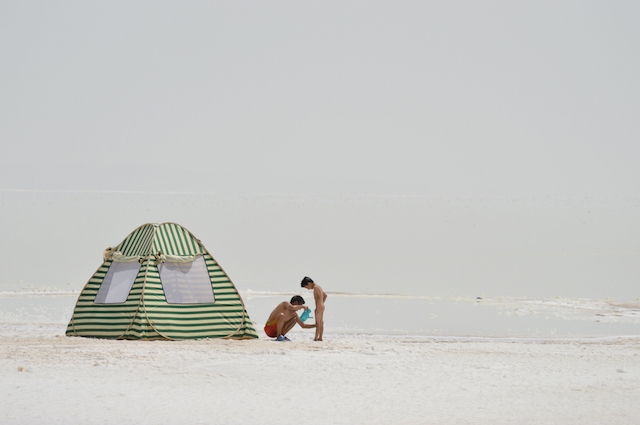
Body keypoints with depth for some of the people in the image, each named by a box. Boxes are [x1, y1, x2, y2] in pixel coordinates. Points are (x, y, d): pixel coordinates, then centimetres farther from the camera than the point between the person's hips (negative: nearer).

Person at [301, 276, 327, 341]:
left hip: (319, 307, -10)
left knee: (318, 323, -8)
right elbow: (325, 295, 27)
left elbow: (320, 297, -24)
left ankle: (316, 338, -7)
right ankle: (320, 337, 11)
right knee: (321, 323, 9)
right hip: (322, 306, 10)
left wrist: (317, 307, -22)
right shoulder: (318, 287, 16)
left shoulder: (315, 287, -14)